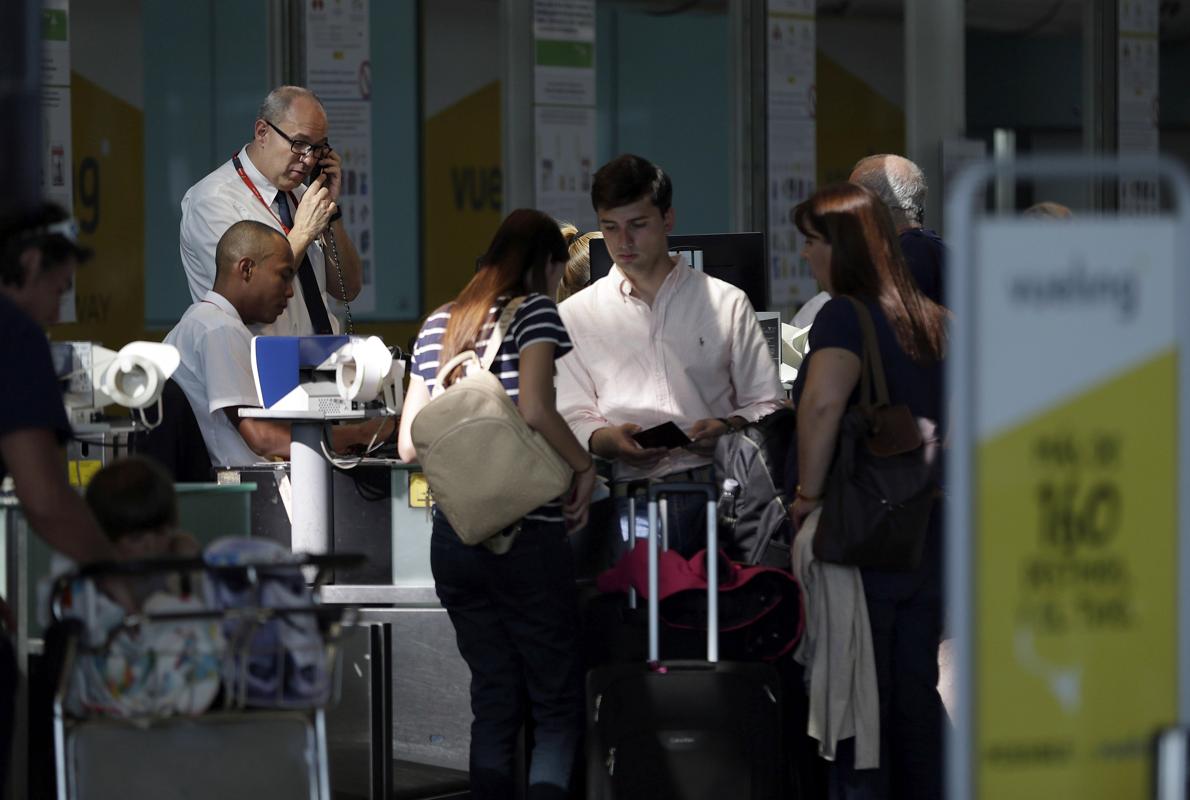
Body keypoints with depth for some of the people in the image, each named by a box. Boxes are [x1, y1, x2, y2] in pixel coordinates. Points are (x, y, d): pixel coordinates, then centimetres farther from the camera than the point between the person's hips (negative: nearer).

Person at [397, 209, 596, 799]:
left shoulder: (437, 326, 13)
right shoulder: (535, 311, -5)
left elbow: (409, 444, 12)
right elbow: (534, 407, -21)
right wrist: (584, 465, -8)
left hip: (453, 541, 6)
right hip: (526, 539, -6)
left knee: (493, 700, 13)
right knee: (557, 704, 1)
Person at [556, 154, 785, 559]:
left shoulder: (728, 304, 16)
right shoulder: (575, 316, 17)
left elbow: (767, 403, 15)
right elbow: (571, 419, 12)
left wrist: (728, 429, -7)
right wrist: (610, 439, -10)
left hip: (717, 492, 0)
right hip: (630, 500, 0)